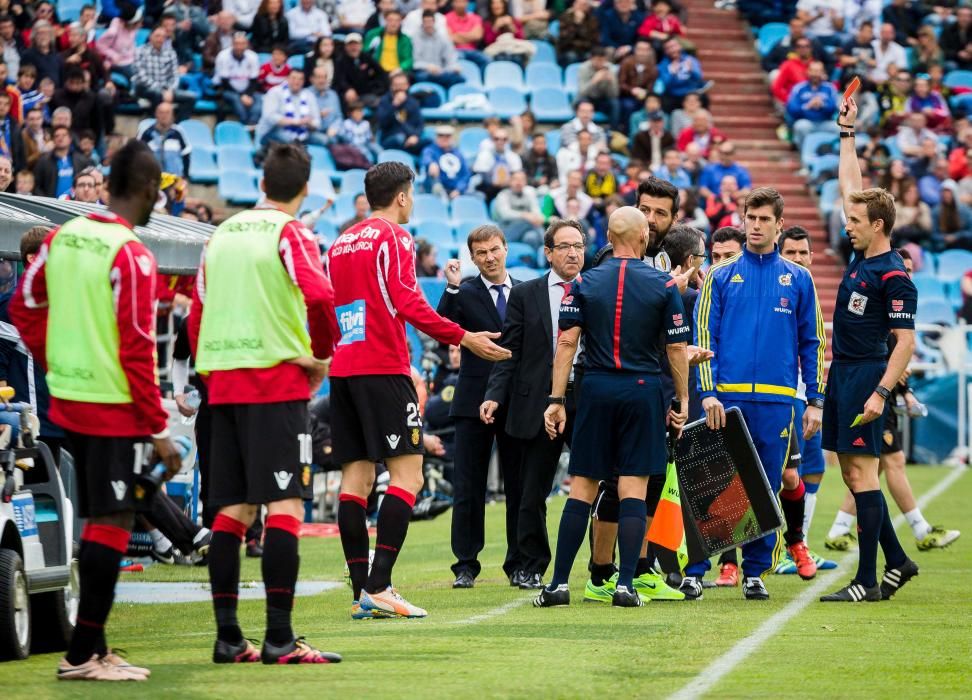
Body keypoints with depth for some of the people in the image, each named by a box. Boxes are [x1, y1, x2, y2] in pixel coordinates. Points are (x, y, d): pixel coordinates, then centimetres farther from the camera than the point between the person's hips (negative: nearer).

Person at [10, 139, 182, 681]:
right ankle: (83, 654, -4)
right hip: (116, 410, -8)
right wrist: (159, 431, -13)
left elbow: (24, 306, 16)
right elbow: (137, 351, -17)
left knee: (96, 522, 15)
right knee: (112, 524, -4)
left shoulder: (63, 238, 6)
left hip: (68, 400, 8)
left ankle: (94, 646, 20)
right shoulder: (132, 256, -16)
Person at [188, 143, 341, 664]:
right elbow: (318, 296, -21)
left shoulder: (222, 234, 14)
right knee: (284, 505, -8)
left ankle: (227, 637, 7)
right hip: (277, 380, -6)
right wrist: (322, 355, -6)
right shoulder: (290, 233, -5)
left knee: (232, 509, 8)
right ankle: (278, 638, -14)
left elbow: (196, 313, 16)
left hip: (222, 383, 6)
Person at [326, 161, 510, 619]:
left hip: (343, 370, 8)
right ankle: (378, 587, -17)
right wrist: (463, 338, -13)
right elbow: (407, 303, -15)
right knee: (407, 474, -7)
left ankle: (361, 591, 3)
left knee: (355, 478, 5)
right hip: (383, 369, -8)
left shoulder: (341, 243, 18)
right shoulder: (393, 237, -4)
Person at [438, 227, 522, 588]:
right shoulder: (464, 293, 1)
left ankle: (519, 564, 13)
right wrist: (452, 288, -22)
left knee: (519, 486, 6)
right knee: (468, 487, 0)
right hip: (475, 402, -2)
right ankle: (466, 565, 5)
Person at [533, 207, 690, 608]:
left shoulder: (583, 283, 3)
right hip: (643, 391, -1)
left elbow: (566, 342, -2)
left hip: (596, 391, 1)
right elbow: (677, 349, -1)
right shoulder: (663, 285, 0)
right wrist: (682, 402, 7)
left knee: (582, 490, 5)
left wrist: (556, 401, 0)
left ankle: (559, 584, 1)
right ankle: (625, 585, -6)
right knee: (633, 490, 0)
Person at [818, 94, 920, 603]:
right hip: (842, 373, 9)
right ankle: (897, 560, 19)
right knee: (852, 474, 10)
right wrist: (847, 134, 26)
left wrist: (881, 392, -24)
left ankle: (868, 580, -10)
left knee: (862, 473, -10)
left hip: (866, 375, -9)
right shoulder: (861, 254, 10)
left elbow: (905, 341, -17)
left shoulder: (893, 276, -14)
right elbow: (851, 187, 22)